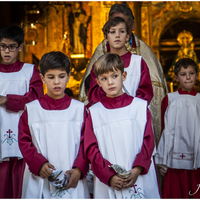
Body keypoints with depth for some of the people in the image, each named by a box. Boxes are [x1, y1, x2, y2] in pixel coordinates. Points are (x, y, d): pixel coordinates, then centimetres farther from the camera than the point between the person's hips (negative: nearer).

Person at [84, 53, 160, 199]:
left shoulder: (141, 106, 7)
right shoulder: (94, 112, 5)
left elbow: (148, 142, 2)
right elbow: (91, 149, 0)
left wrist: (137, 169, -12)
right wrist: (109, 176, -12)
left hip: (142, 179, 1)